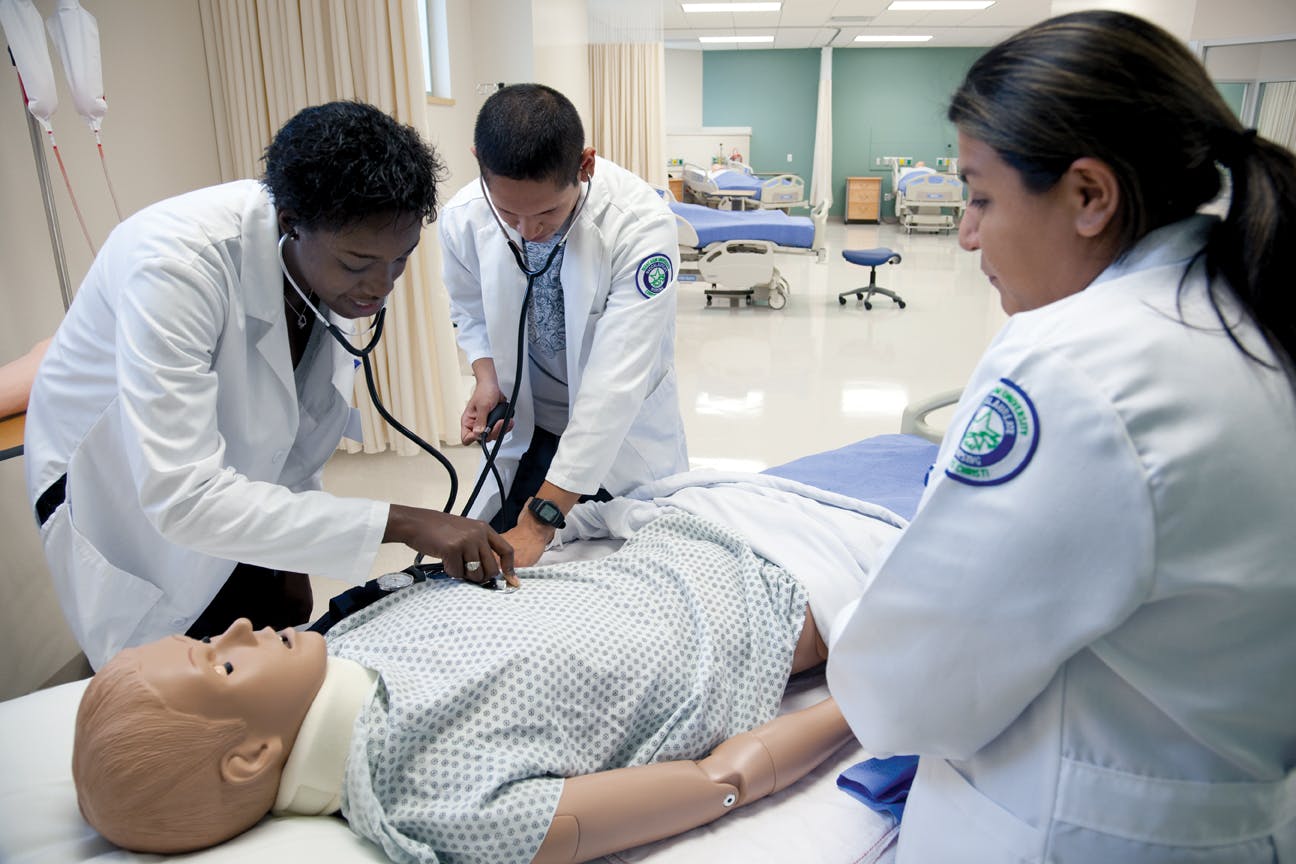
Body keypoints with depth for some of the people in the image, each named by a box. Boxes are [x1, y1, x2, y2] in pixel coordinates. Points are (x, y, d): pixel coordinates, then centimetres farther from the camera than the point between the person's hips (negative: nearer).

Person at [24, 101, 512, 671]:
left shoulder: (347, 251, -16)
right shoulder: (176, 261, -36)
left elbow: (297, 420, 0)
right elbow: (182, 495, -41)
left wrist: (289, 556, 4)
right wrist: (399, 523, -43)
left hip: (240, 479, 5)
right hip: (127, 493, -5)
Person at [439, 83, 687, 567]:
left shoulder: (641, 223, -30)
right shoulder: (463, 218, -17)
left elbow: (617, 380, -34)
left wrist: (541, 519, -36)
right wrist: (487, 377, -16)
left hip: (624, 430, -2)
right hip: (526, 427, 3)